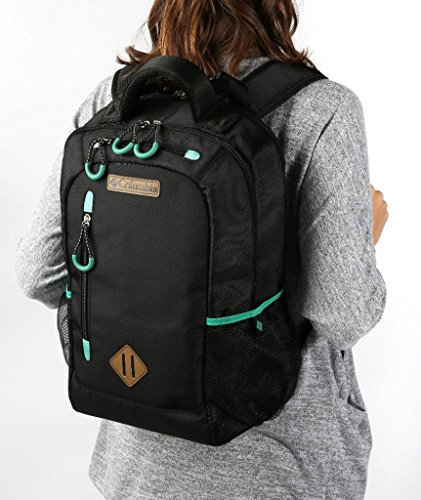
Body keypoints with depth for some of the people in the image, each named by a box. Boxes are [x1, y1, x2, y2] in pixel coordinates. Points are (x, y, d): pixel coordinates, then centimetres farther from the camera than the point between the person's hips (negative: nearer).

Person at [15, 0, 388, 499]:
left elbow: (40, 273, -6)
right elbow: (342, 314, -20)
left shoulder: (111, 101, -8)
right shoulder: (320, 111, -19)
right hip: (280, 451, -2)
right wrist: (368, 232, 0)